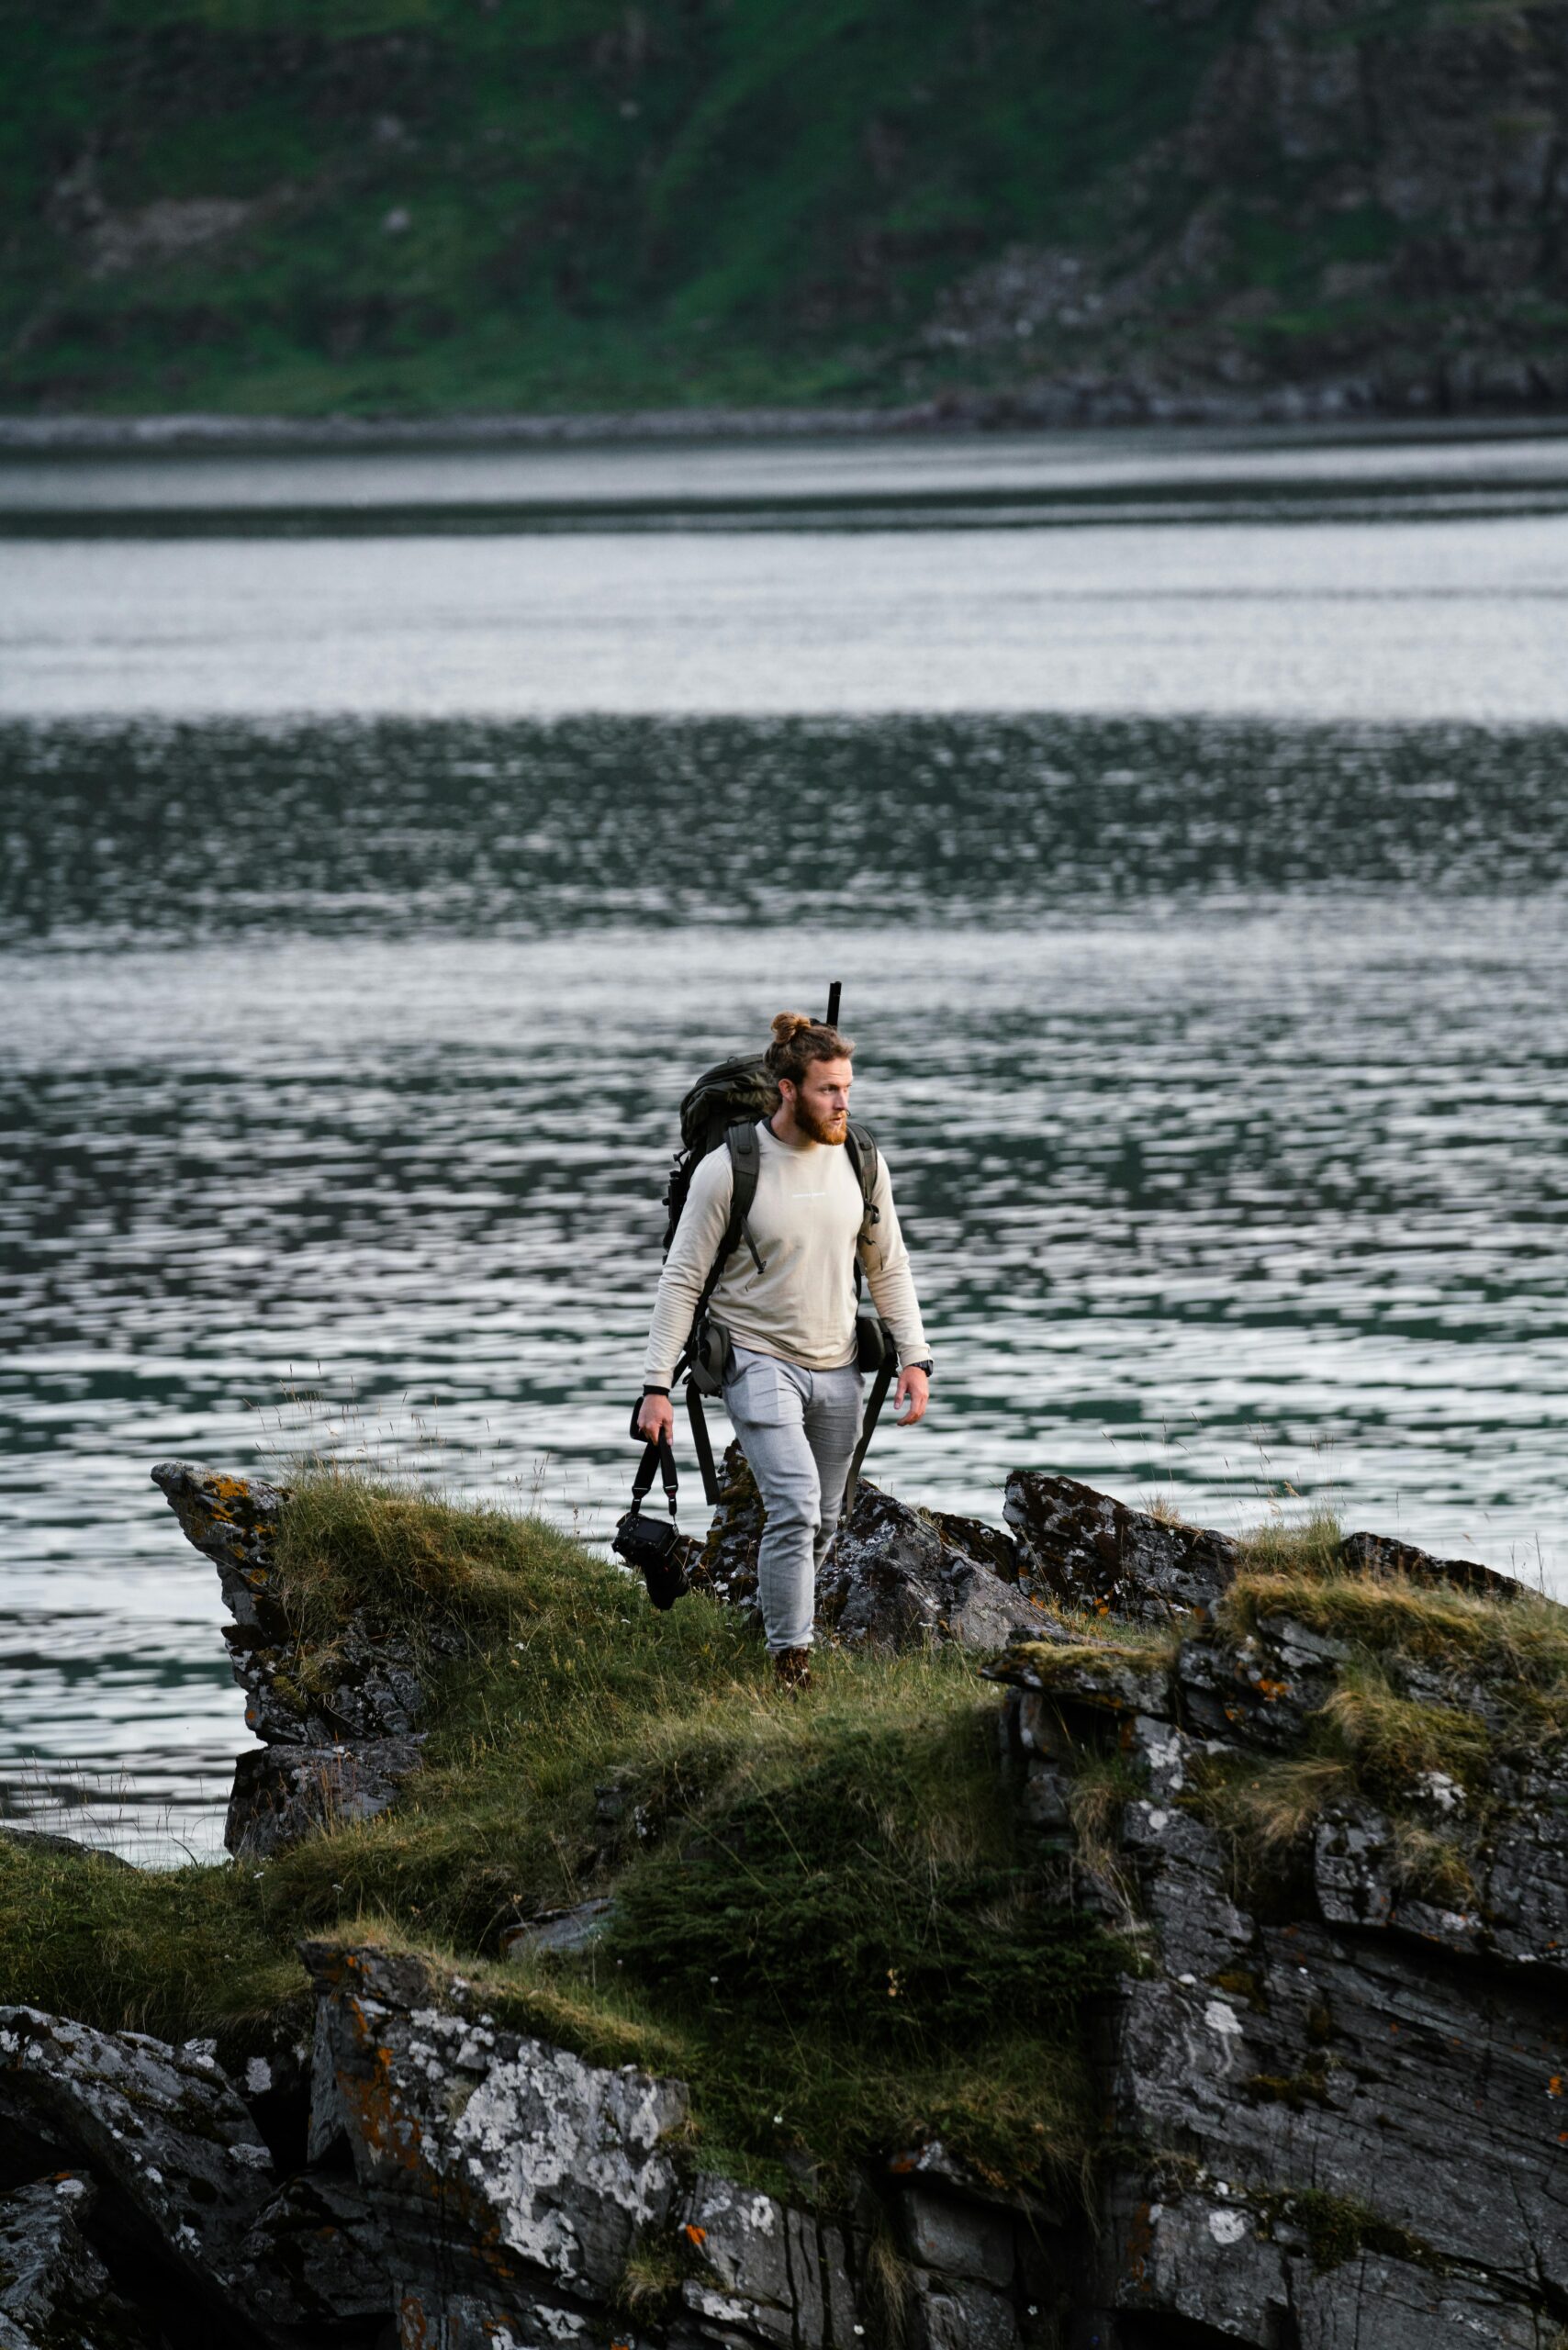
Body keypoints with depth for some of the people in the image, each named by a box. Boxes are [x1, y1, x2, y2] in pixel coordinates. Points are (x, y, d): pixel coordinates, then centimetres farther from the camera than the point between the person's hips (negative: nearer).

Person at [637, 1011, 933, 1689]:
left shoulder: (860, 1163, 0)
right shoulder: (728, 1169, -14)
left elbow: (888, 1269, 12)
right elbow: (681, 1279, -9)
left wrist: (914, 1357, 4)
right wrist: (656, 1384, -12)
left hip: (835, 1368, 5)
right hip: (758, 1360, -5)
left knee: (820, 1524, 11)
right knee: (794, 1508, -21)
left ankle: (777, 1624, 33)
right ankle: (790, 1662, -16)